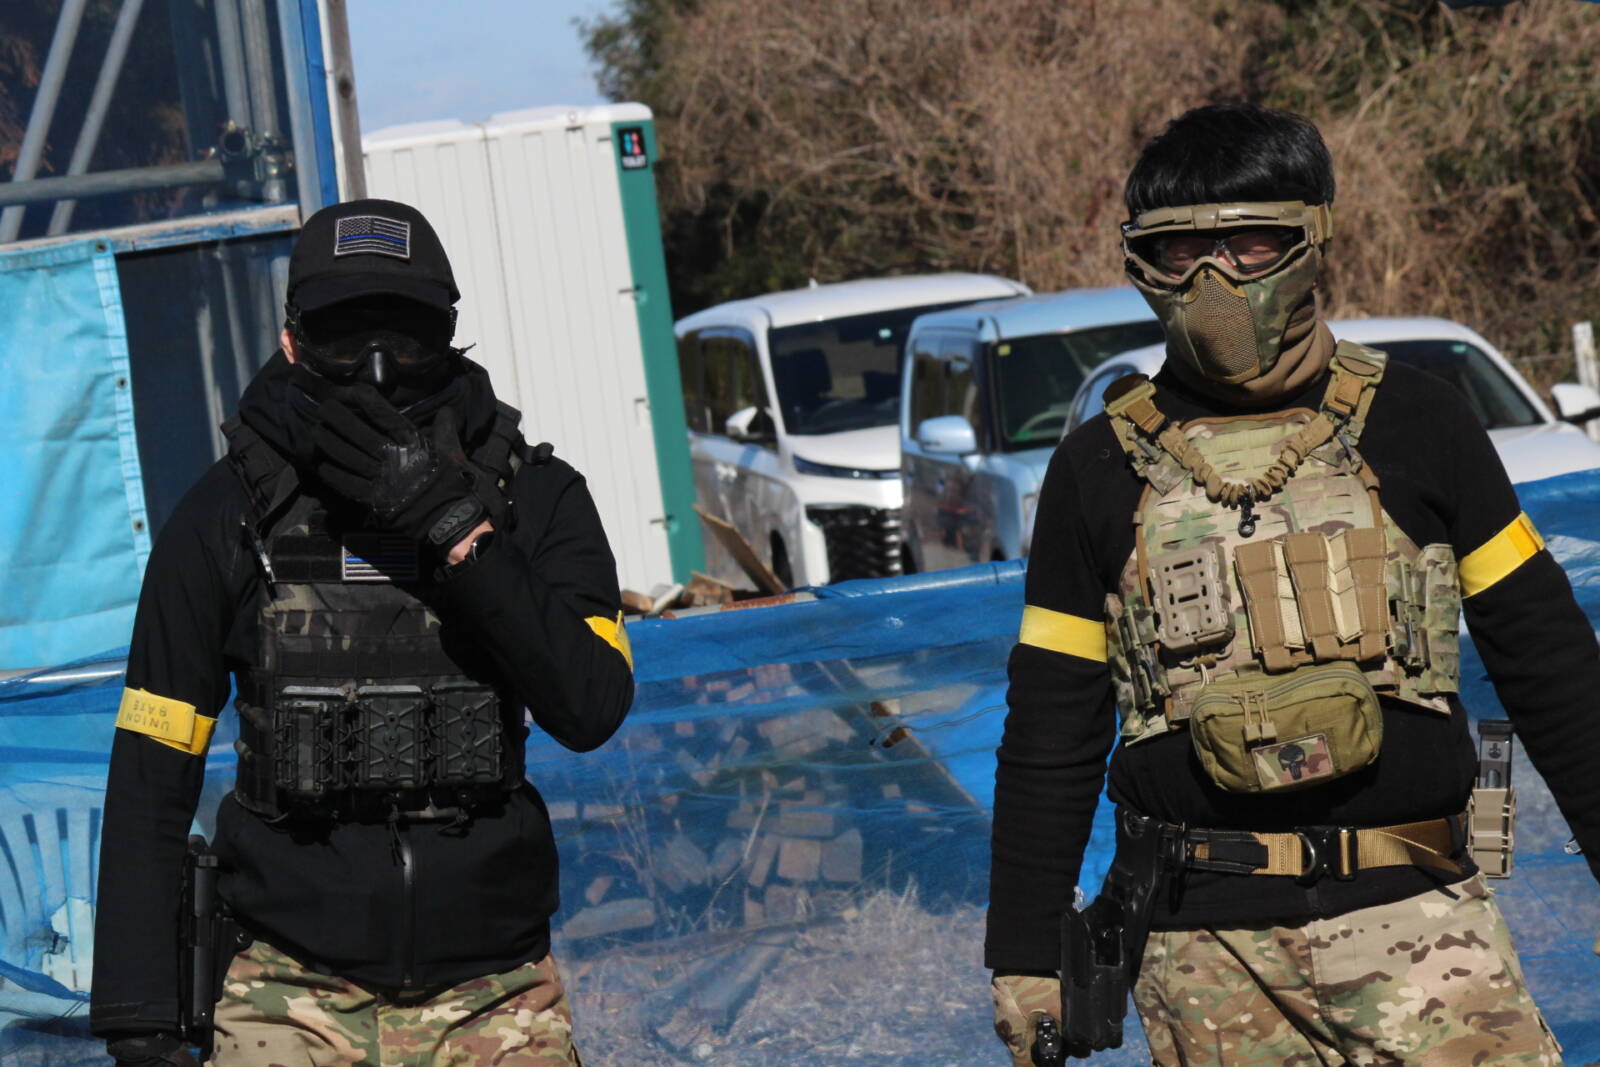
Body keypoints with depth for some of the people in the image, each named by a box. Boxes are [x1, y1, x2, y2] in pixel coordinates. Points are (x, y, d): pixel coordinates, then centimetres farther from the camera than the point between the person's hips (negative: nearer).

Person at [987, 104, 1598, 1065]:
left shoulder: (1415, 427, 5)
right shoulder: (1101, 471, 7)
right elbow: (1049, 737, 10)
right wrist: (1026, 959, 8)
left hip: (1413, 919, -1)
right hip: (1207, 952, 1)